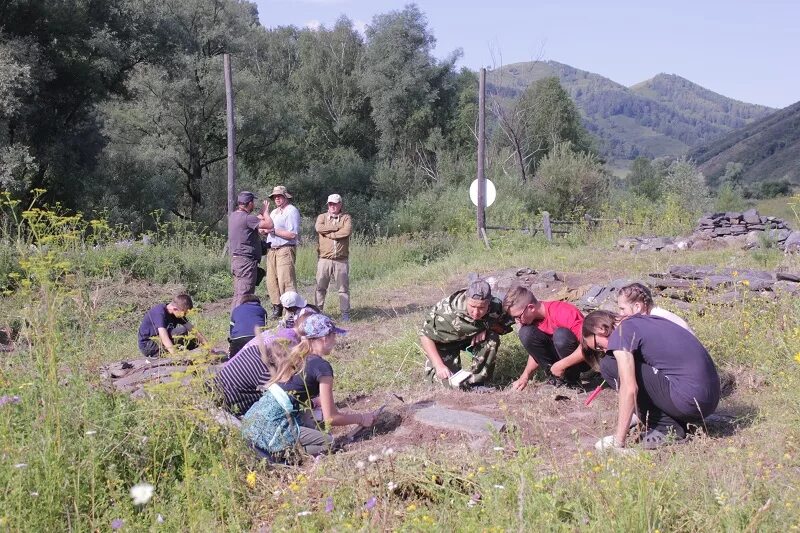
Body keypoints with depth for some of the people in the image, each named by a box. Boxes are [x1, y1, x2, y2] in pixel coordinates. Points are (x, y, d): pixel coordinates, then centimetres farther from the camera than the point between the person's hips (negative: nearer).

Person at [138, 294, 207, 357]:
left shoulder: (178, 314, -1)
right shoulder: (159, 312, -26)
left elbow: (193, 330, 2)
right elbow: (164, 336, -37)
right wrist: (177, 356, -46)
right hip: (147, 346, -8)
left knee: (194, 341, 1)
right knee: (182, 331, -25)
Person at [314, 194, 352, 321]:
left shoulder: (346, 217, 7)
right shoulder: (322, 217, 11)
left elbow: (347, 231, -13)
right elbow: (318, 228, -11)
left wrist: (328, 234, -8)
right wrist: (337, 227, -10)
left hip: (341, 260, -1)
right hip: (324, 259, 1)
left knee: (343, 287, 3)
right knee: (320, 286, 3)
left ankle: (345, 313, 9)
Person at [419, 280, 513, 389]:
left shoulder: (495, 306, -28)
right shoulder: (448, 312, -40)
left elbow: (505, 327, -8)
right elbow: (425, 335, -29)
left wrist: (486, 328, -29)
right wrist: (439, 365, -37)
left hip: (472, 337, 4)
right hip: (445, 342, -3)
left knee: (492, 339, -25)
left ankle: (475, 383, -10)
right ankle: (431, 365, 19)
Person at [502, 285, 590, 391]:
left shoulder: (563, 313, -27)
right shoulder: (532, 319, -5)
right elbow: (536, 350, 7)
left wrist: (561, 365, -31)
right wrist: (525, 376, -6)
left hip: (582, 358, -6)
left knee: (561, 335, -36)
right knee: (526, 333, -14)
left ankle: (573, 380, -14)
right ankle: (556, 378, -7)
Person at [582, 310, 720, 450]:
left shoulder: (621, 333, -6)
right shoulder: (644, 320, 20)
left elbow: (629, 389, -16)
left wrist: (618, 441, -11)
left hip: (689, 402, -9)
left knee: (610, 365, -4)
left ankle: (665, 428, -4)